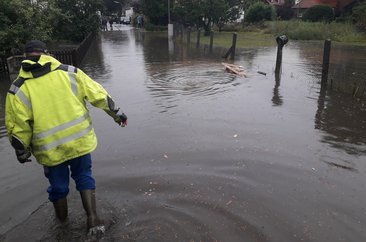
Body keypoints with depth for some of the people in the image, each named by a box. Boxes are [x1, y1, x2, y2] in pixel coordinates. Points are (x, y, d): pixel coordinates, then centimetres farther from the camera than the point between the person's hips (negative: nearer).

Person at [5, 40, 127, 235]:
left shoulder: (18, 89, -7)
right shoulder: (70, 72, -5)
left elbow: (17, 127, -7)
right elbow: (98, 95, -2)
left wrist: (22, 152, 9)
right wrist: (117, 113, 10)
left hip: (51, 149, 0)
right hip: (80, 140, 1)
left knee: (58, 184, 21)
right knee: (84, 176, 21)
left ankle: (62, 220, 44)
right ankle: (93, 218, 13)